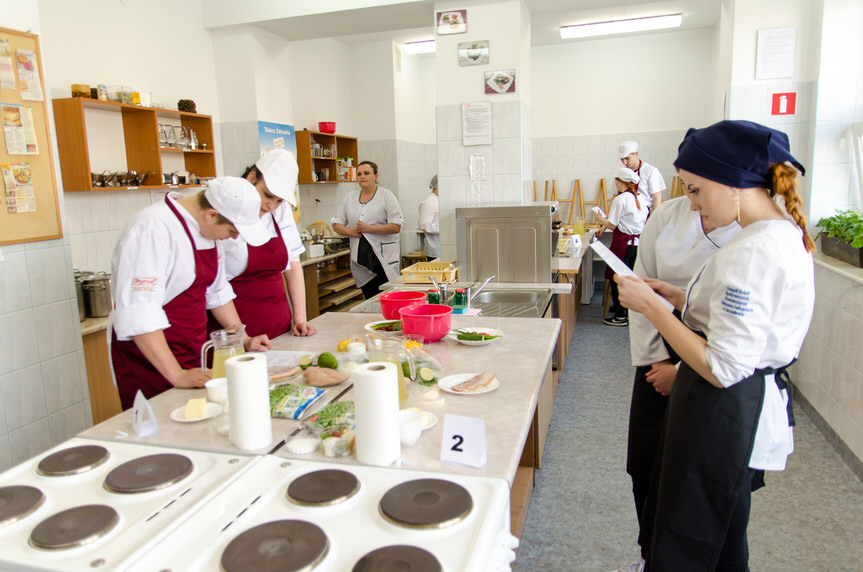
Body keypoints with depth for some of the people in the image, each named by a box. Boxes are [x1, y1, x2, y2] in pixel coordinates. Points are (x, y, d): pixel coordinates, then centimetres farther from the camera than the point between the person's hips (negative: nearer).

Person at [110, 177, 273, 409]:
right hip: (149, 360, -7)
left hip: (194, 356, 8)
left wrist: (243, 339, 11)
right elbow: (138, 314, -28)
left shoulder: (210, 226, 4)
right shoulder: (154, 230, -24)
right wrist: (177, 375, -27)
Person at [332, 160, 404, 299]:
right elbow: (336, 224, 15)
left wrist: (369, 228, -16)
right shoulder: (350, 197, 13)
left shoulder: (386, 195, -1)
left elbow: (396, 227, -10)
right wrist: (350, 231, -5)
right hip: (360, 259, 4)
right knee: (369, 299, 8)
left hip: (383, 257, -4)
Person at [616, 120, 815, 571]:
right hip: (756, 403, 10)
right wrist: (678, 298, 7)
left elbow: (722, 368, -27)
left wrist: (650, 306, -21)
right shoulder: (785, 234, 6)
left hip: (723, 413, -10)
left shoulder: (753, 254, -27)